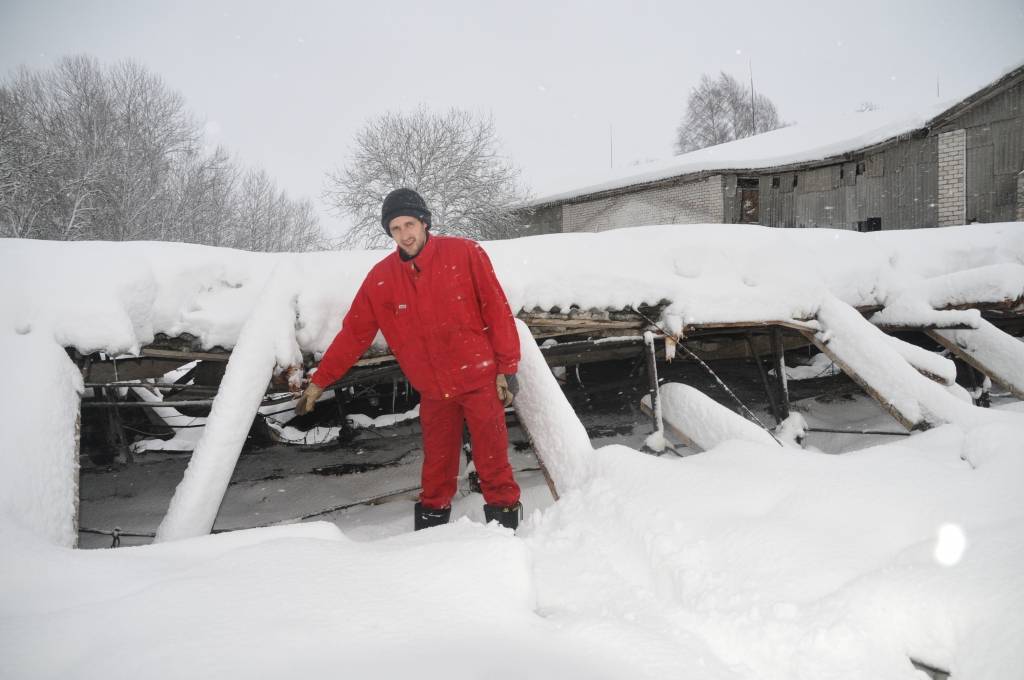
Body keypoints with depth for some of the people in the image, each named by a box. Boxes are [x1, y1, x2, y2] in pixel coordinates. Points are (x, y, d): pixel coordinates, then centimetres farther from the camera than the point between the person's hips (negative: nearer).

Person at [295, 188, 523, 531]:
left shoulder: (465, 253, -9)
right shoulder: (380, 278, 1)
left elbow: (498, 311, -7)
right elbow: (353, 333, 6)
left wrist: (507, 367, -7)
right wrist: (319, 381, 6)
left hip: (479, 378, -3)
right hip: (433, 389, 3)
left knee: (492, 456, 1)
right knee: (437, 462, 12)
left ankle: (503, 513, 15)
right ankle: (432, 517, 26)